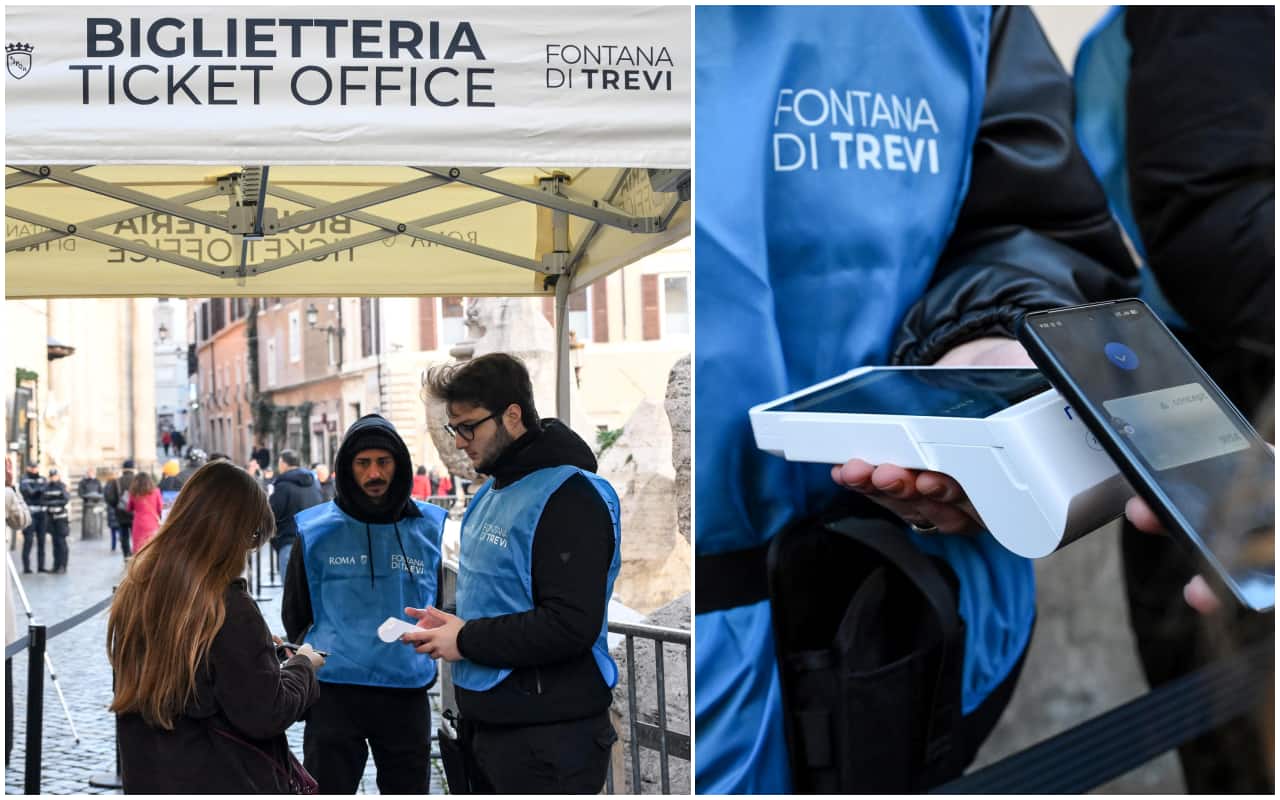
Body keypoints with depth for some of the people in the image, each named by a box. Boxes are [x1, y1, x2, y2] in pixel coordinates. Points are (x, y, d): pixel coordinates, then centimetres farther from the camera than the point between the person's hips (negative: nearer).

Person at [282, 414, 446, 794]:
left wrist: (423, 659, 6)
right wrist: (317, 661, 3)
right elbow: (295, 615, 9)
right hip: (334, 694, -2)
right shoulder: (316, 531, -1)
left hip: (408, 695, 2)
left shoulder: (428, 528, 3)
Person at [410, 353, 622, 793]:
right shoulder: (493, 491, 13)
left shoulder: (567, 496, -18)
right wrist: (451, 623, 5)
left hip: (547, 736, -9)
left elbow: (572, 625, -25)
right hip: (486, 720, 9)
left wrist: (468, 640, -18)